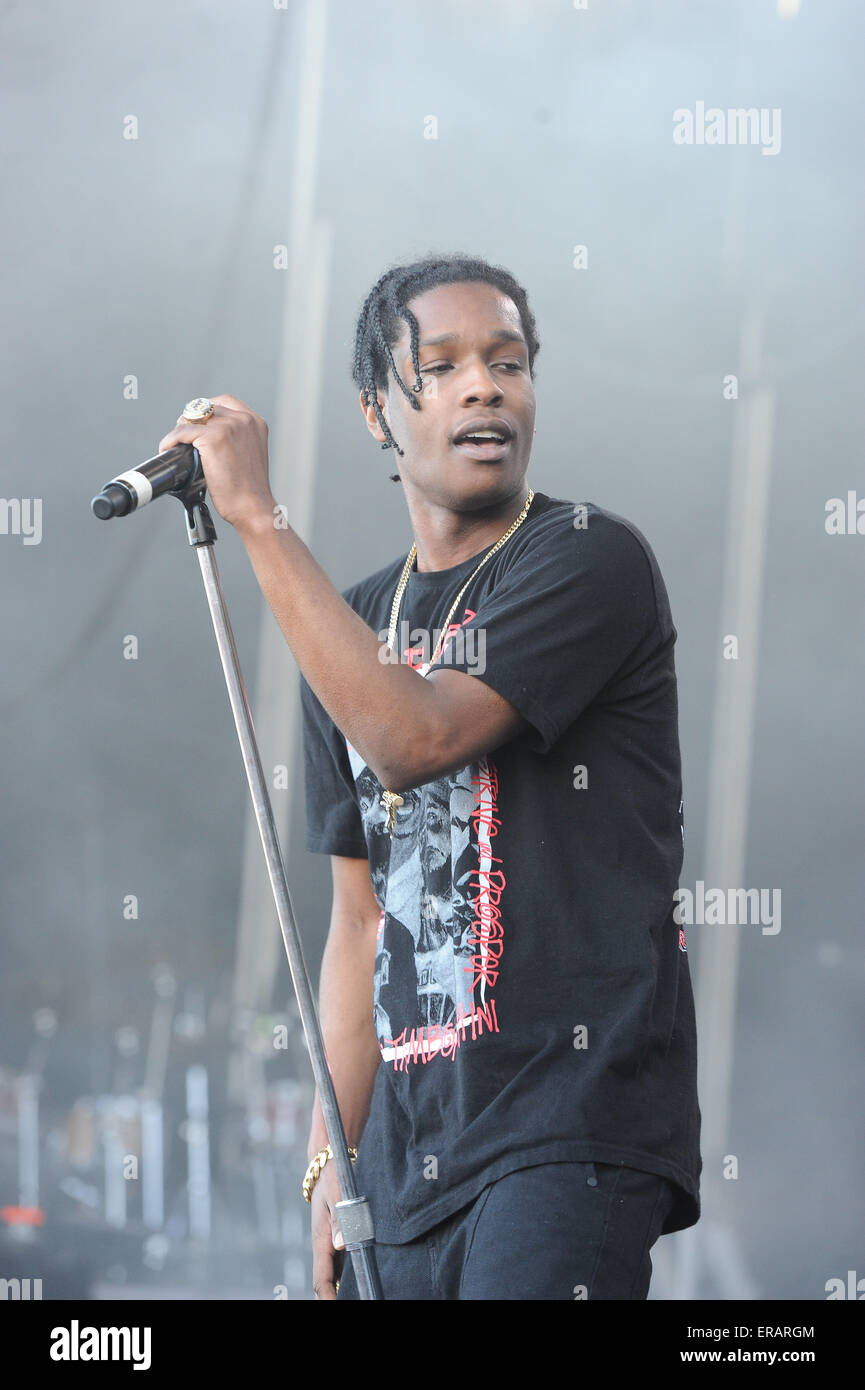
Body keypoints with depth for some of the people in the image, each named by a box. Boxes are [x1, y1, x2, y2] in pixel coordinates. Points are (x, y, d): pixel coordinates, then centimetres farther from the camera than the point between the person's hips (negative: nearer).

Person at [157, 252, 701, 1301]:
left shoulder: (590, 561, -3)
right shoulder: (354, 627, 17)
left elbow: (420, 737, -18)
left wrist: (259, 517, -14)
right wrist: (333, 1166, 11)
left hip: (575, 1124, -6)